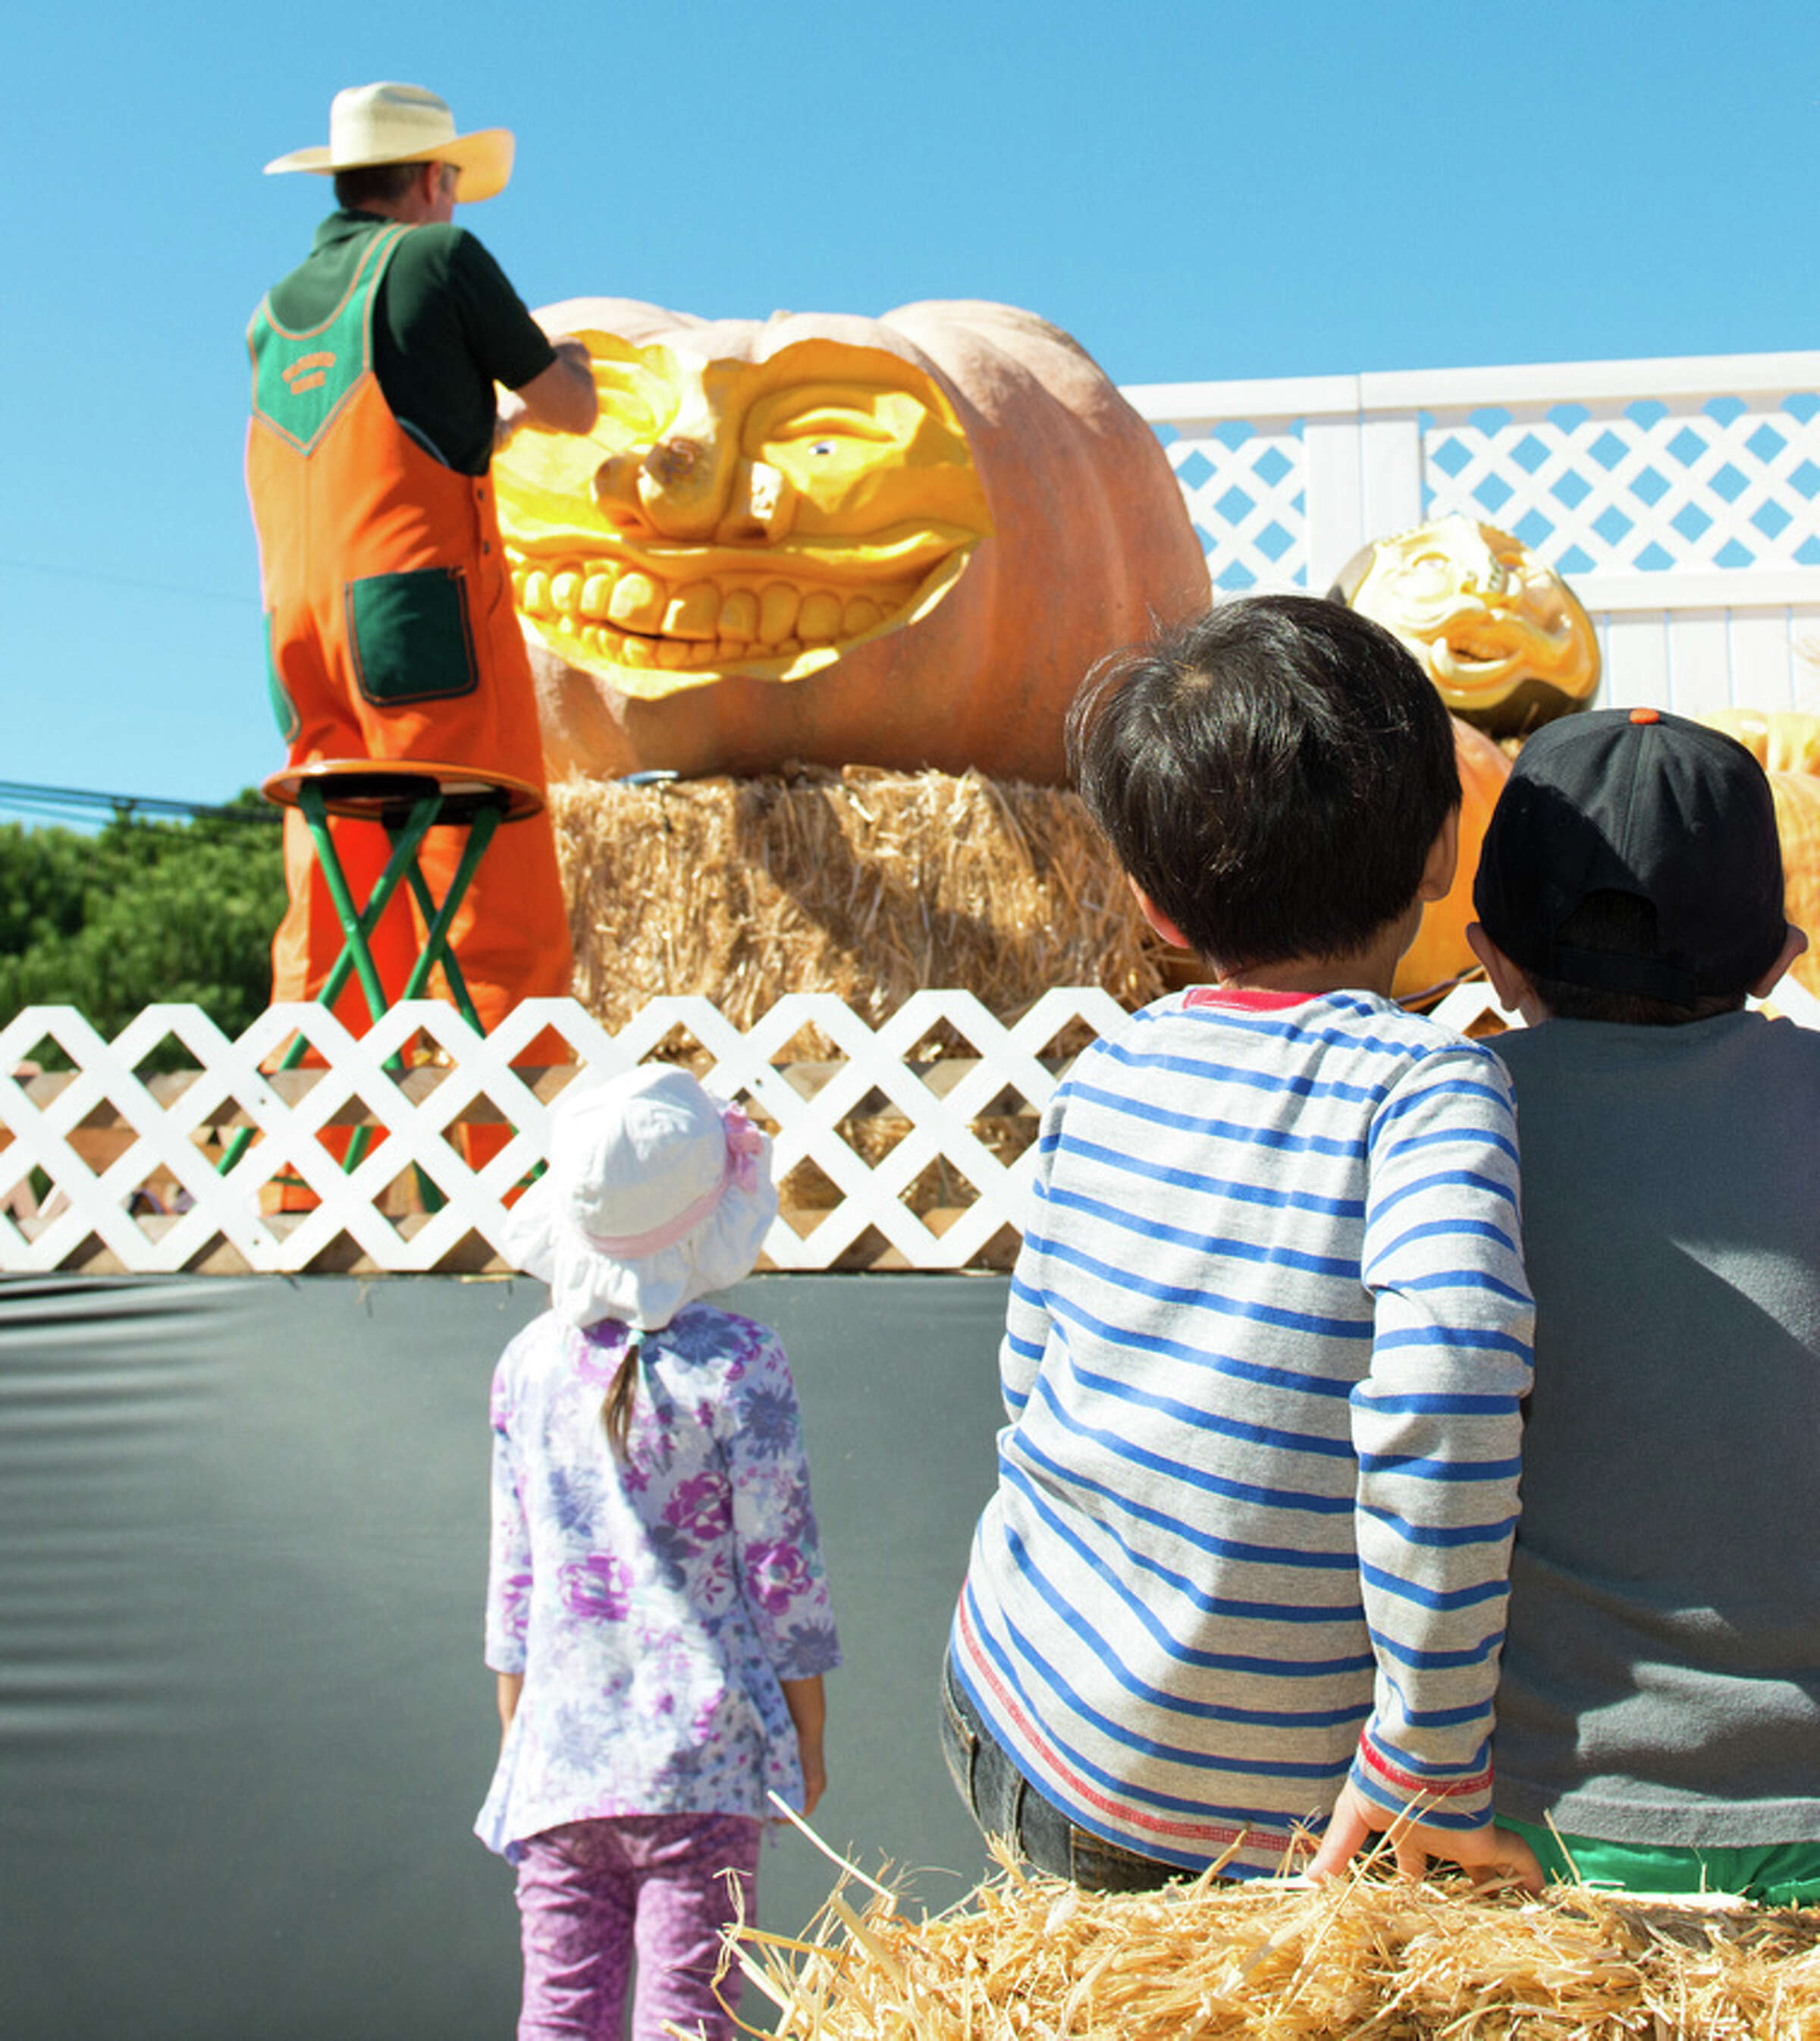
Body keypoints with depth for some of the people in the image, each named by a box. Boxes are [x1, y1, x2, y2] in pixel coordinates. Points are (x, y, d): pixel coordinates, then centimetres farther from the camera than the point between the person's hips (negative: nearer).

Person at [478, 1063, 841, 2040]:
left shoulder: (528, 1363, 3)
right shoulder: (737, 1363, -9)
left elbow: (514, 1568, 9)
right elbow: (780, 1563, -6)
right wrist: (808, 1736, 6)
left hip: (560, 1749, 4)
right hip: (701, 1748, -3)